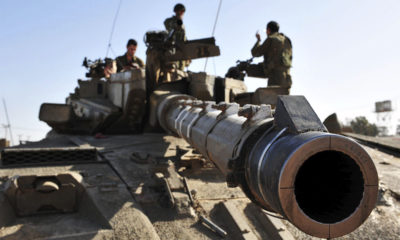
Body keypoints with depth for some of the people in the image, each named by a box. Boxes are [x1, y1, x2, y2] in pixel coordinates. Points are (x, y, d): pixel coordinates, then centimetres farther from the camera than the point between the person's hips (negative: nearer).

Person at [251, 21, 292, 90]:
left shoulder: (271, 39, -2)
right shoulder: (286, 40, 19)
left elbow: (255, 53, 4)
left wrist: (258, 40, 22)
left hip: (275, 77, -7)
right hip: (287, 78, 7)